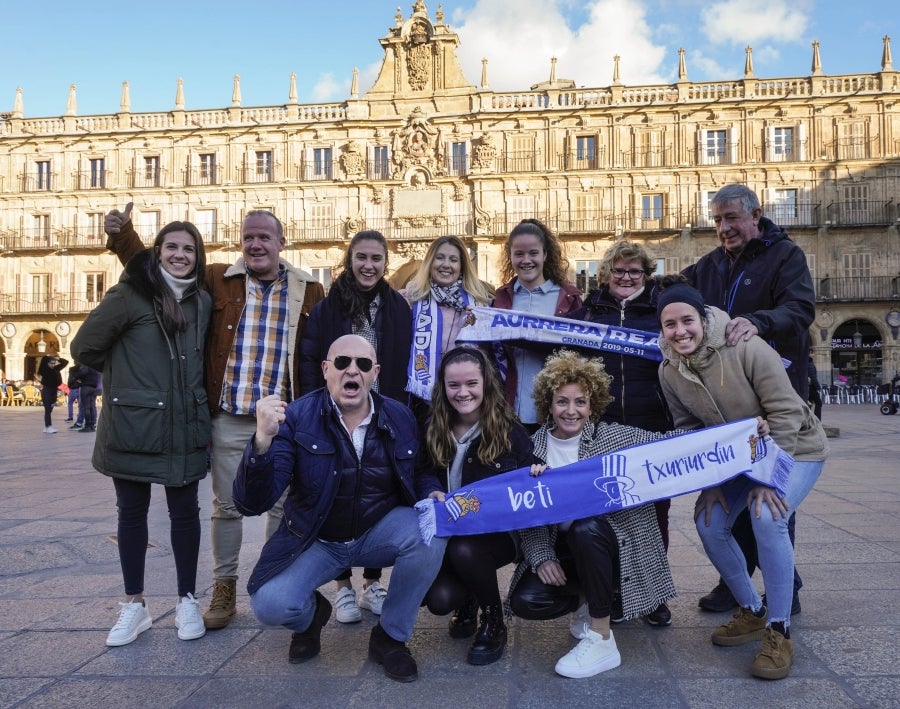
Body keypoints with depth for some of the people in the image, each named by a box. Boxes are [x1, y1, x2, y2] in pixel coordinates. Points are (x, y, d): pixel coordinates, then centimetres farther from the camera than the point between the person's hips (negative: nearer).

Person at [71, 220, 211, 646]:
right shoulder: (130, 294, -7)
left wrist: (187, 390, 9)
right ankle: (134, 605, 23)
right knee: (132, 512, 9)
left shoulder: (201, 301, 7)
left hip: (184, 426, 3)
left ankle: (187, 600, 21)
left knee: (184, 511, 7)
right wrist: (128, 376, 6)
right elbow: (85, 347, -3)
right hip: (132, 424, -3)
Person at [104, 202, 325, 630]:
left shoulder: (308, 291, 4)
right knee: (226, 506, 9)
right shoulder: (218, 280, 5)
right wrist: (123, 235, -3)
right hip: (229, 418, 1)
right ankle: (224, 590, 24)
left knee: (283, 505, 9)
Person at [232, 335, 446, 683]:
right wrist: (262, 441, -43)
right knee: (270, 604, -25)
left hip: (379, 534, 2)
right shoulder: (296, 417, -16)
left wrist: (432, 495, -16)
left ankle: (390, 636, -3)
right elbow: (252, 504, -24)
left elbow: (419, 475, 10)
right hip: (315, 541, -1)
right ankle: (311, 614, 16)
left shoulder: (400, 417, -7)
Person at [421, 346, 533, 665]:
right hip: (446, 534, 3)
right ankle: (467, 601, 19)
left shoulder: (511, 433, -8)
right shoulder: (433, 433, -1)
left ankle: (494, 623, -5)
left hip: (497, 533, -2)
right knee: (438, 599, -22)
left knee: (464, 550, -35)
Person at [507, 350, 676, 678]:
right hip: (561, 549, 3)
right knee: (525, 601, -21)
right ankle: (589, 598, 15)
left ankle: (602, 641, -19)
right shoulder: (533, 448, -3)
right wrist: (541, 557, -19)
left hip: (609, 544, -2)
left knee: (585, 527, -35)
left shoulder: (613, 436, -7)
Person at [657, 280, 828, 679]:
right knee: (709, 525, -6)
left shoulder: (748, 348, -28)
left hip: (795, 449, -5)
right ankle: (752, 612, 18)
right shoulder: (669, 371, -12)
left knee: (767, 518, -28)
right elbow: (689, 430, -2)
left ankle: (778, 632, -11)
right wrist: (709, 481, -10)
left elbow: (785, 414, -24)